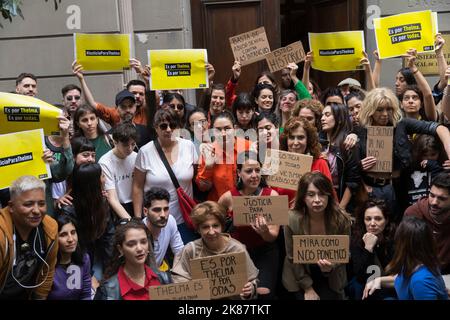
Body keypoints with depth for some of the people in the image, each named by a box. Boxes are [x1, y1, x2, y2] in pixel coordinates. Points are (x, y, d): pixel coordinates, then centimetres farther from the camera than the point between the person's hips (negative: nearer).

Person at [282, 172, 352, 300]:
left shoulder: (342, 219, -18)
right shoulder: (292, 219, -21)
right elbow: (293, 257, -10)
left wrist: (331, 266, -27)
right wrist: (308, 288, -8)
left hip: (330, 278, 1)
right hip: (300, 277, -1)